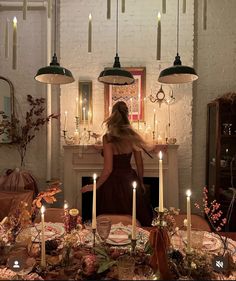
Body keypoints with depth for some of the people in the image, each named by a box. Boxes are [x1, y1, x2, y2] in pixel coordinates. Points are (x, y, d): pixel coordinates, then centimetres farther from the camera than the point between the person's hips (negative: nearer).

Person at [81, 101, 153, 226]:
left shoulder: (108, 138, -16)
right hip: (130, 180, 5)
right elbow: (139, 164, 5)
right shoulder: (133, 136, -2)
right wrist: (140, 183, 19)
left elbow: (108, 169, -17)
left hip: (114, 183, -5)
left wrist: (95, 186, -4)